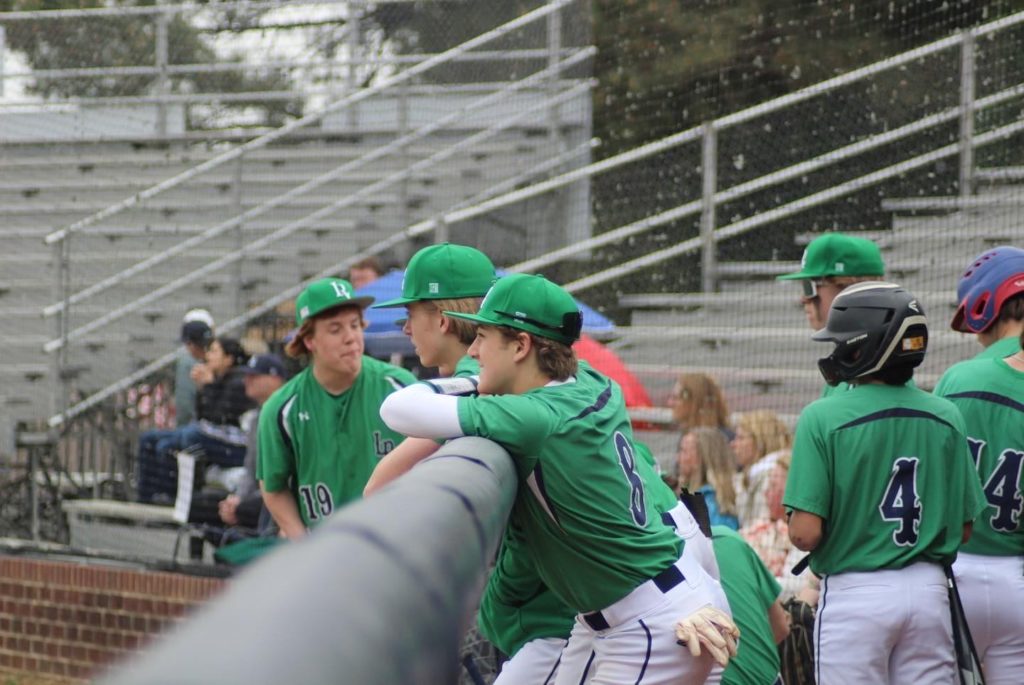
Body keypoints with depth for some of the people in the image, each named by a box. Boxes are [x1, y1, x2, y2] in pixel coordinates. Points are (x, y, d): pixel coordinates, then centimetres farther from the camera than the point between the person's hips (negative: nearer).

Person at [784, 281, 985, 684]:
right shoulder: (946, 417, 2)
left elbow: (806, 533, -15)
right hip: (929, 590, 4)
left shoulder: (823, 418, -11)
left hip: (853, 594, -4)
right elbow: (964, 527, 5)